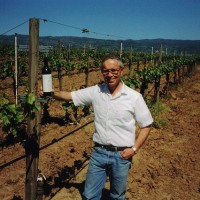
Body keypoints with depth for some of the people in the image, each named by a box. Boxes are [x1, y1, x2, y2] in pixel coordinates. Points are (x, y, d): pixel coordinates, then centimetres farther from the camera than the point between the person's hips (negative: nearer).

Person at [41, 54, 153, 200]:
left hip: (121, 155, -1)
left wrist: (134, 148, -9)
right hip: (99, 152, 2)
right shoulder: (96, 91, -2)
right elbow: (69, 96, -1)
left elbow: (146, 125, -2)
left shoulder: (134, 97, -8)